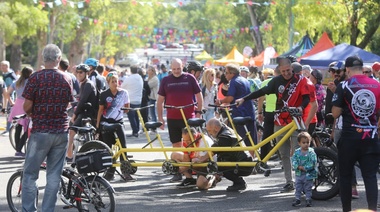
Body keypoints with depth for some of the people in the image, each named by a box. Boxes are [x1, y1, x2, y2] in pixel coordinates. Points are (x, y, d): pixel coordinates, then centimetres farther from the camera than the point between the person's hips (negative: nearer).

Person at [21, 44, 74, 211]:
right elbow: (67, 104, 10)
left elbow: (27, 106, -9)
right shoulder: (67, 79, 3)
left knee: (30, 174, 5)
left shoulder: (36, 78, -10)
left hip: (40, 131, -4)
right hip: (61, 131, 4)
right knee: (54, 175, 9)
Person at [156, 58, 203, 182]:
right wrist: (160, 117, 5)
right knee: (176, 145, 6)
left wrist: (198, 112, -2)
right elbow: (160, 99, 9)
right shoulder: (166, 81, 7)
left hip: (189, 117, -2)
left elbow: (199, 96, 5)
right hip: (172, 118, 2)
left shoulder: (190, 78, 2)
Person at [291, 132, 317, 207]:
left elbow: (313, 163, -15)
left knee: (308, 188, 6)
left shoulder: (311, 152, -10)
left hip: (309, 174, -3)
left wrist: (305, 168, -20)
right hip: (299, 174, 3)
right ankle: (297, 199, 20)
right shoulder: (297, 152, -1)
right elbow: (293, 161, -6)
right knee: (298, 187, 11)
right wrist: (299, 167, -21)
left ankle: (308, 200, 14)